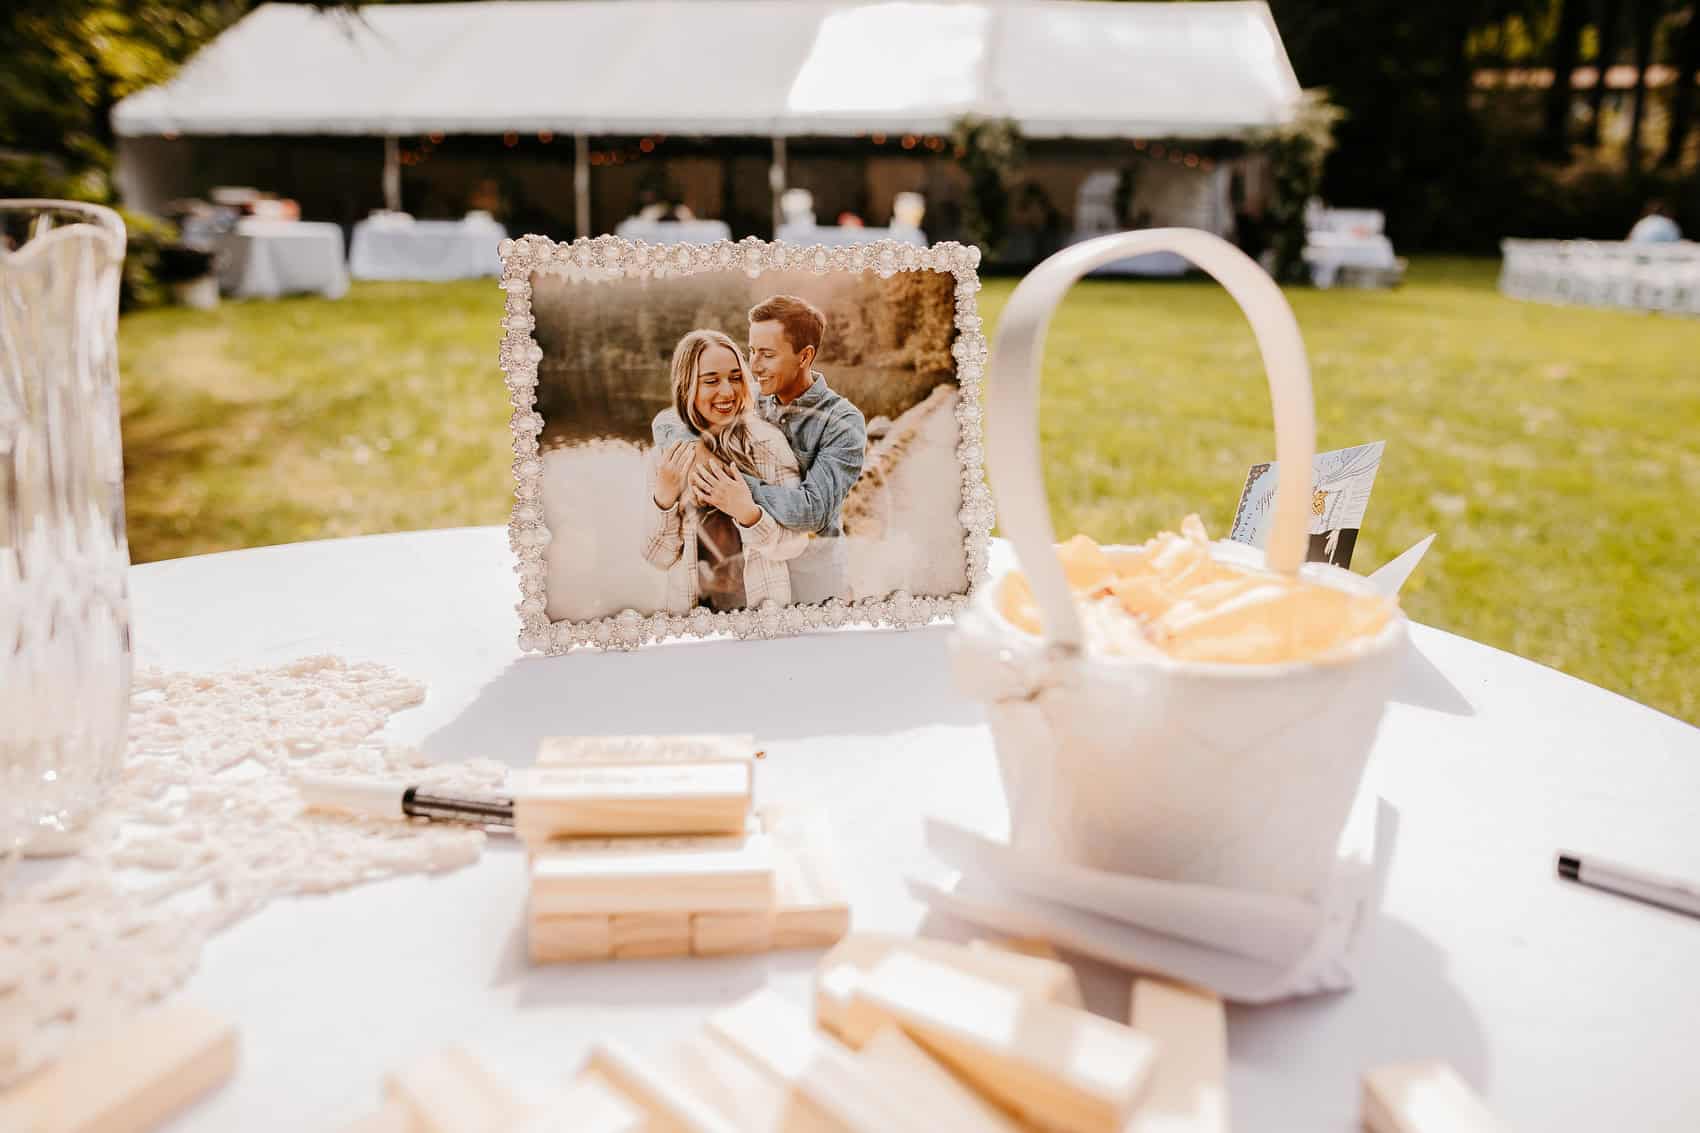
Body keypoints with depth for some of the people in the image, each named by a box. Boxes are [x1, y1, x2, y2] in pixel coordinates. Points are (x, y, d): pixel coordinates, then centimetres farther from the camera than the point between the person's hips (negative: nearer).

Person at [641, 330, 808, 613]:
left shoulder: (769, 443, -3)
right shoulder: (668, 454, 4)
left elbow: (795, 545, -2)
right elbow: (659, 559, 6)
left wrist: (747, 513, -18)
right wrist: (664, 499, -10)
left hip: (762, 609, -1)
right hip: (690, 615, 2)